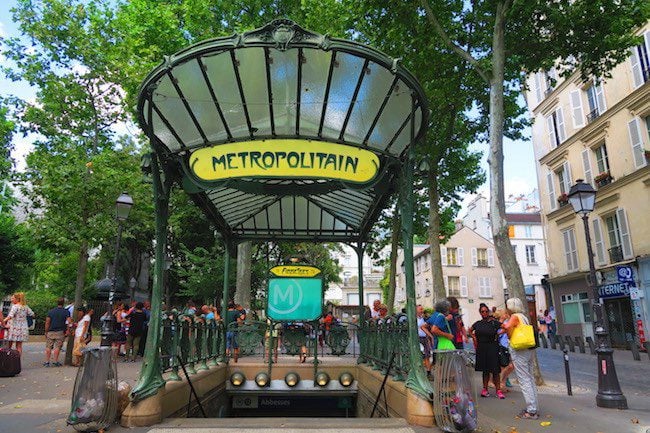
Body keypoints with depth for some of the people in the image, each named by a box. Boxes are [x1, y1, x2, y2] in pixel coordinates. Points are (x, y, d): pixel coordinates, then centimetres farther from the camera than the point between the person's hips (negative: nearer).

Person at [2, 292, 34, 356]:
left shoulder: (15, 306, -11)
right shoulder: (26, 307, 8)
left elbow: (10, 316, -24)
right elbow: (32, 314, 12)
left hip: (14, 328, -6)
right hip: (22, 328, 6)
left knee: (9, 346, 5)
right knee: (19, 346, 9)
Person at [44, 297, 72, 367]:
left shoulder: (51, 311, 3)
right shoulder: (66, 312, -2)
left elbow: (47, 322, 1)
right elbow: (69, 322, -12)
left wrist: (46, 332, 7)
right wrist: (67, 330, -1)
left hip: (50, 332, 2)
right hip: (60, 332, -1)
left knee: (48, 347, 8)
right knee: (57, 347, 2)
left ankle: (47, 362, 8)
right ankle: (55, 361, 3)